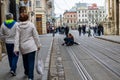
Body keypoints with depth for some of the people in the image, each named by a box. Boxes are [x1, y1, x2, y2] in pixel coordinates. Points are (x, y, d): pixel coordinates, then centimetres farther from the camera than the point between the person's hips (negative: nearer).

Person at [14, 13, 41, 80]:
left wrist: (16, 48, -5)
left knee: (25, 61, 21)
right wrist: (38, 45, 4)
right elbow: (36, 36, -5)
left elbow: (17, 38, -5)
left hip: (23, 47, 3)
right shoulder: (31, 25, -7)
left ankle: (27, 72, 41)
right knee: (31, 62, -2)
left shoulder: (18, 27, -2)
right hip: (31, 46, -3)